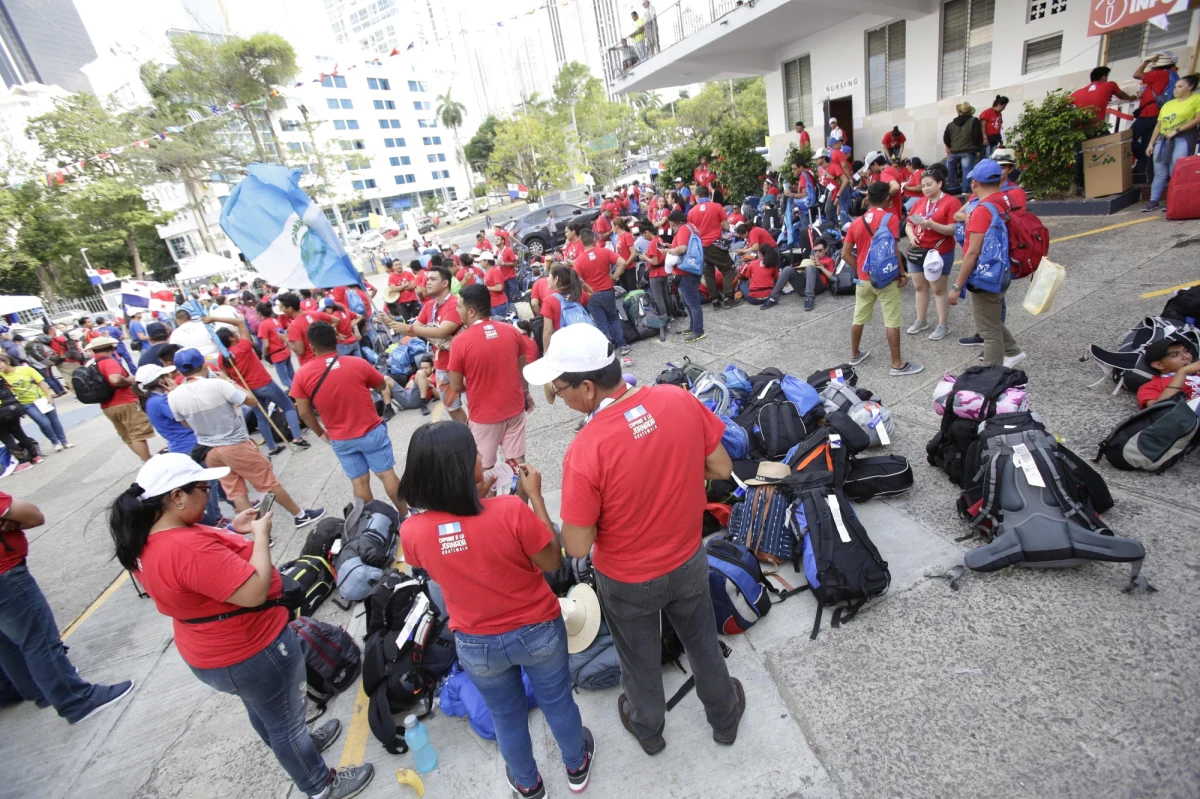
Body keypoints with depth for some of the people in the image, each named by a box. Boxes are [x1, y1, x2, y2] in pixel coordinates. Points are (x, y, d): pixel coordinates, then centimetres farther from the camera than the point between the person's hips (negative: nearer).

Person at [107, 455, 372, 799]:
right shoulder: (189, 549, -36)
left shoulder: (146, 543, -5)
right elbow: (255, 591, -34)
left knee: (262, 710, 30)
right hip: (253, 652, -9)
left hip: (209, 654, 9)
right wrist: (260, 534, -23)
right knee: (286, 721, 13)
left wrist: (232, 531, 2)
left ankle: (299, 745, 54)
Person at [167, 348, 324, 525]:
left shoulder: (174, 397, -7)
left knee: (235, 493, 13)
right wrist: (232, 384, 2)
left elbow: (187, 424, 9)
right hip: (236, 445, -4)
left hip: (209, 452, 4)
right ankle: (301, 515, 22)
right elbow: (253, 401, -11)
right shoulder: (217, 385, -21)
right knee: (269, 482, 9)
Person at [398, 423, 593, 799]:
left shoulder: (411, 532, -23)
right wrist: (535, 496, -14)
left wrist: (472, 497, -3)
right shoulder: (511, 511, -32)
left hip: (477, 645, 2)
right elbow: (553, 562, -16)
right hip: (538, 631, -1)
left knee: (506, 715, 30)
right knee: (557, 701, 28)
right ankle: (577, 766, 56)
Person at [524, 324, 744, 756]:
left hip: (629, 581, -3)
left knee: (639, 659, 27)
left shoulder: (585, 451, -34)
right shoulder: (680, 400, -21)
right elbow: (721, 468, -8)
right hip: (688, 561, 4)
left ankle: (648, 729, 56)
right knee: (702, 642, 30)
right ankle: (725, 717, 56)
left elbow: (578, 547, -24)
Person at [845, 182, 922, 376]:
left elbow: (845, 254, 4)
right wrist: (902, 273, -9)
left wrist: (861, 269, 11)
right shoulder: (890, 217, -10)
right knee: (892, 321, 0)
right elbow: (893, 250, -17)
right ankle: (897, 364, 5)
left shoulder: (856, 222, 5)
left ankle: (855, 355, 29)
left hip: (863, 279, 5)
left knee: (859, 318, 16)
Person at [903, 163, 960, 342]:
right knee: (920, 287, 14)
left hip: (939, 253, -6)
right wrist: (911, 235, -9)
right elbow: (909, 224, 13)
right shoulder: (919, 202, 10)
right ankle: (921, 321, 26)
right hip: (916, 251, 6)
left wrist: (931, 224, -28)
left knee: (938, 289, 0)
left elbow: (954, 229, -16)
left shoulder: (951, 202, -9)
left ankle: (943, 325, 10)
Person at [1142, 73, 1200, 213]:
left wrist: (1176, 131, -13)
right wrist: (1151, 143, 9)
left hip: (1183, 139, -5)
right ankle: (1154, 201, 4)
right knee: (1159, 173, 2)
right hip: (1163, 140, 5)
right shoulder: (1168, 104, 21)